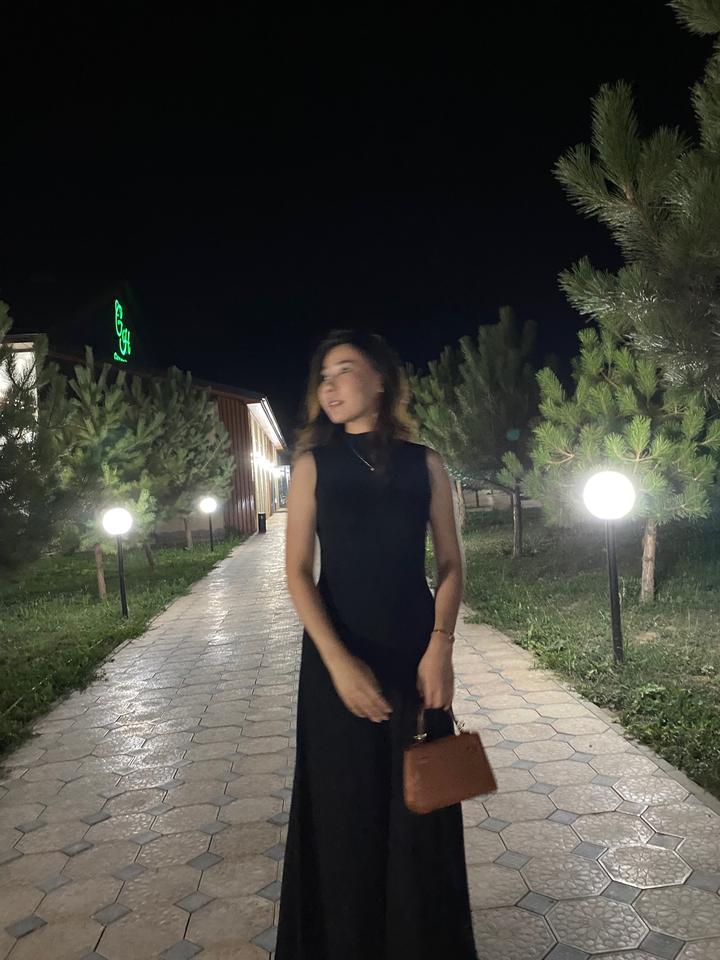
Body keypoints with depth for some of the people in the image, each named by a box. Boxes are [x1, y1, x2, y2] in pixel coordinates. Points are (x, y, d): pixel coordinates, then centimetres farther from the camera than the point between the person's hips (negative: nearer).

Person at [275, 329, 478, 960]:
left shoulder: (424, 464, 1)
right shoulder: (314, 465, -1)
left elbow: (451, 565, 2)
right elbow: (298, 572, -5)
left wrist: (439, 648, -12)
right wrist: (338, 660, -16)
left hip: (416, 653, 1)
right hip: (340, 655, -1)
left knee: (420, 808, 11)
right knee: (345, 811, 10)